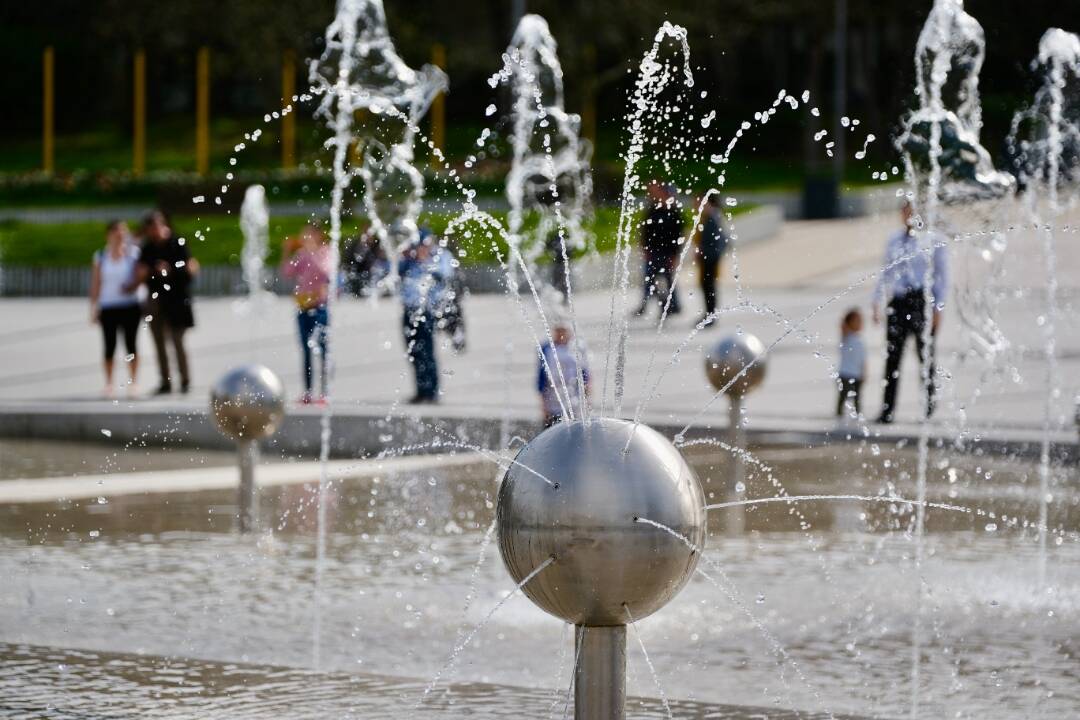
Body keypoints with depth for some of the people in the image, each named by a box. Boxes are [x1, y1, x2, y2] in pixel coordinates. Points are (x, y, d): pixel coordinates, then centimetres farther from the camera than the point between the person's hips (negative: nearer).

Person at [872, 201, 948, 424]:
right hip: (898, 303, 4)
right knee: (892, 357, -1)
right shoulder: (894, 240, 12)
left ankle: (928, 410, 8)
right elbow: (886, 272, 18)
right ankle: (887, 411, 0)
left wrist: (937, 308, -8)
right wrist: (877, 302, 11)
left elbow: (941, 276, -1)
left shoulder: (932, 241, -2)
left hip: (922, 303, -4)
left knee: (925, 357, 1)